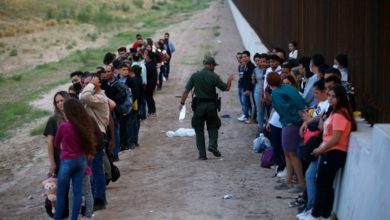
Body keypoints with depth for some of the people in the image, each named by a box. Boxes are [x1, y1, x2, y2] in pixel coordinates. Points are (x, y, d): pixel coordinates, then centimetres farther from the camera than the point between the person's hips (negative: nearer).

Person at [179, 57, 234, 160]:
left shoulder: (195, 76, 0)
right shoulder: (214, 76, -5)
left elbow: (186, 90, -2)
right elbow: (226, 88, 1)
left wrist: (182, 103, 7)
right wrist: (229, 80, 20)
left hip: (198, 105, 1)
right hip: (211, 105, -1)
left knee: (199, 130, 8)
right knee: (213, 126, 19)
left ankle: (202, 154, 5)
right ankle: (213, 145, -4)